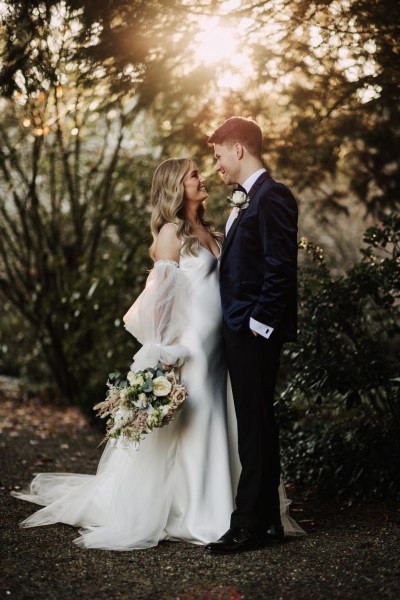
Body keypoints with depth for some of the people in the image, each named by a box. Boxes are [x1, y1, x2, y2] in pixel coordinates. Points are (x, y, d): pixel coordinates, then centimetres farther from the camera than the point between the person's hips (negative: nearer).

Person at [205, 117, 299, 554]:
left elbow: (280, 267, -19)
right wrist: (237, 323, 14)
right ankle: (265, 521, 22)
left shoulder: (271, 196, -12)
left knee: (255, 425, -6)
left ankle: (251, 525, -1)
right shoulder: (246, 202, 18)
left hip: (255, 329, -10)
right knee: (255, 424, 13)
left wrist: (259, 322, -19)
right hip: (240, 328, 10)